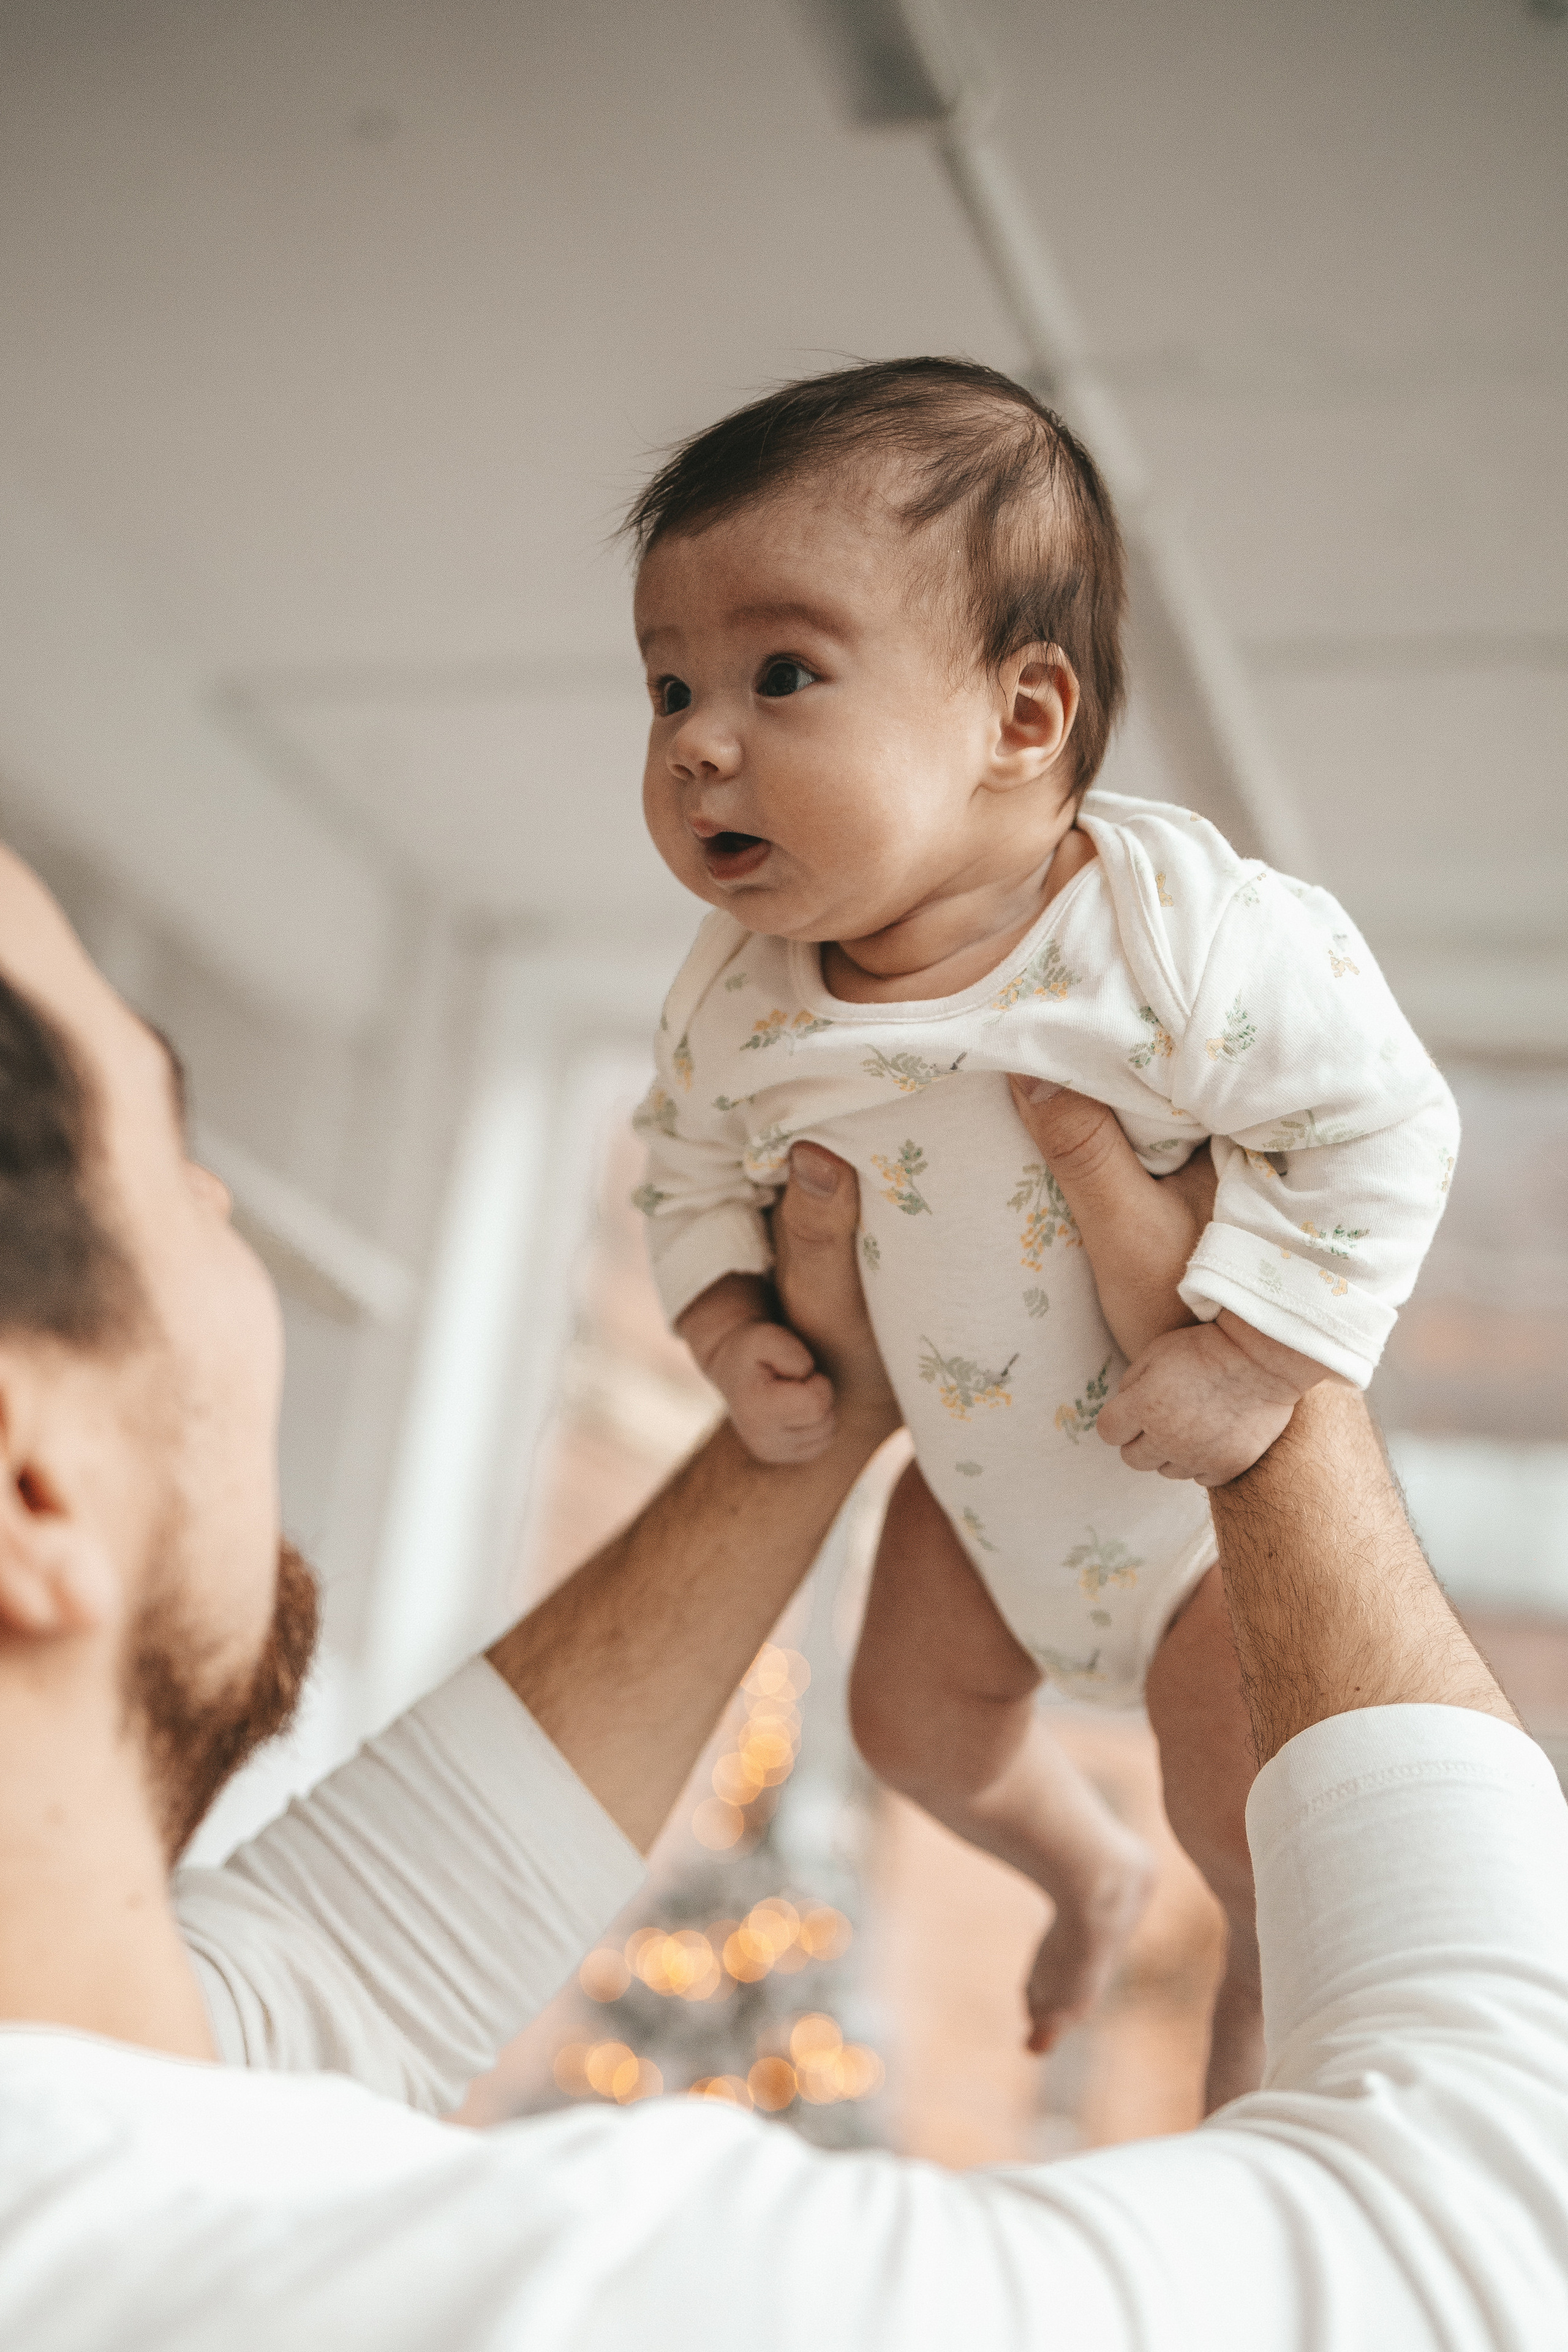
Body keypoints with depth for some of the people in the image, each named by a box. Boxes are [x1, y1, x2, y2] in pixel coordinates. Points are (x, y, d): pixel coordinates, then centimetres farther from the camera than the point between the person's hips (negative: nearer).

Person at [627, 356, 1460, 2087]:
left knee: (1248, 1810, 5)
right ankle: (1088, 1876, 54)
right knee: (913, 1720, 20)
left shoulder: (1185, 934, -35)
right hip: (976, 1465, 5)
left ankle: (1262, 1967, 43)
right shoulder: (737, 998, -18)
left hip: (1216, 1478, -5)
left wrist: (1254, 1361, -32)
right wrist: (730, 1333, -15)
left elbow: (1380, 1130, -28)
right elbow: (693, 1166, 1)